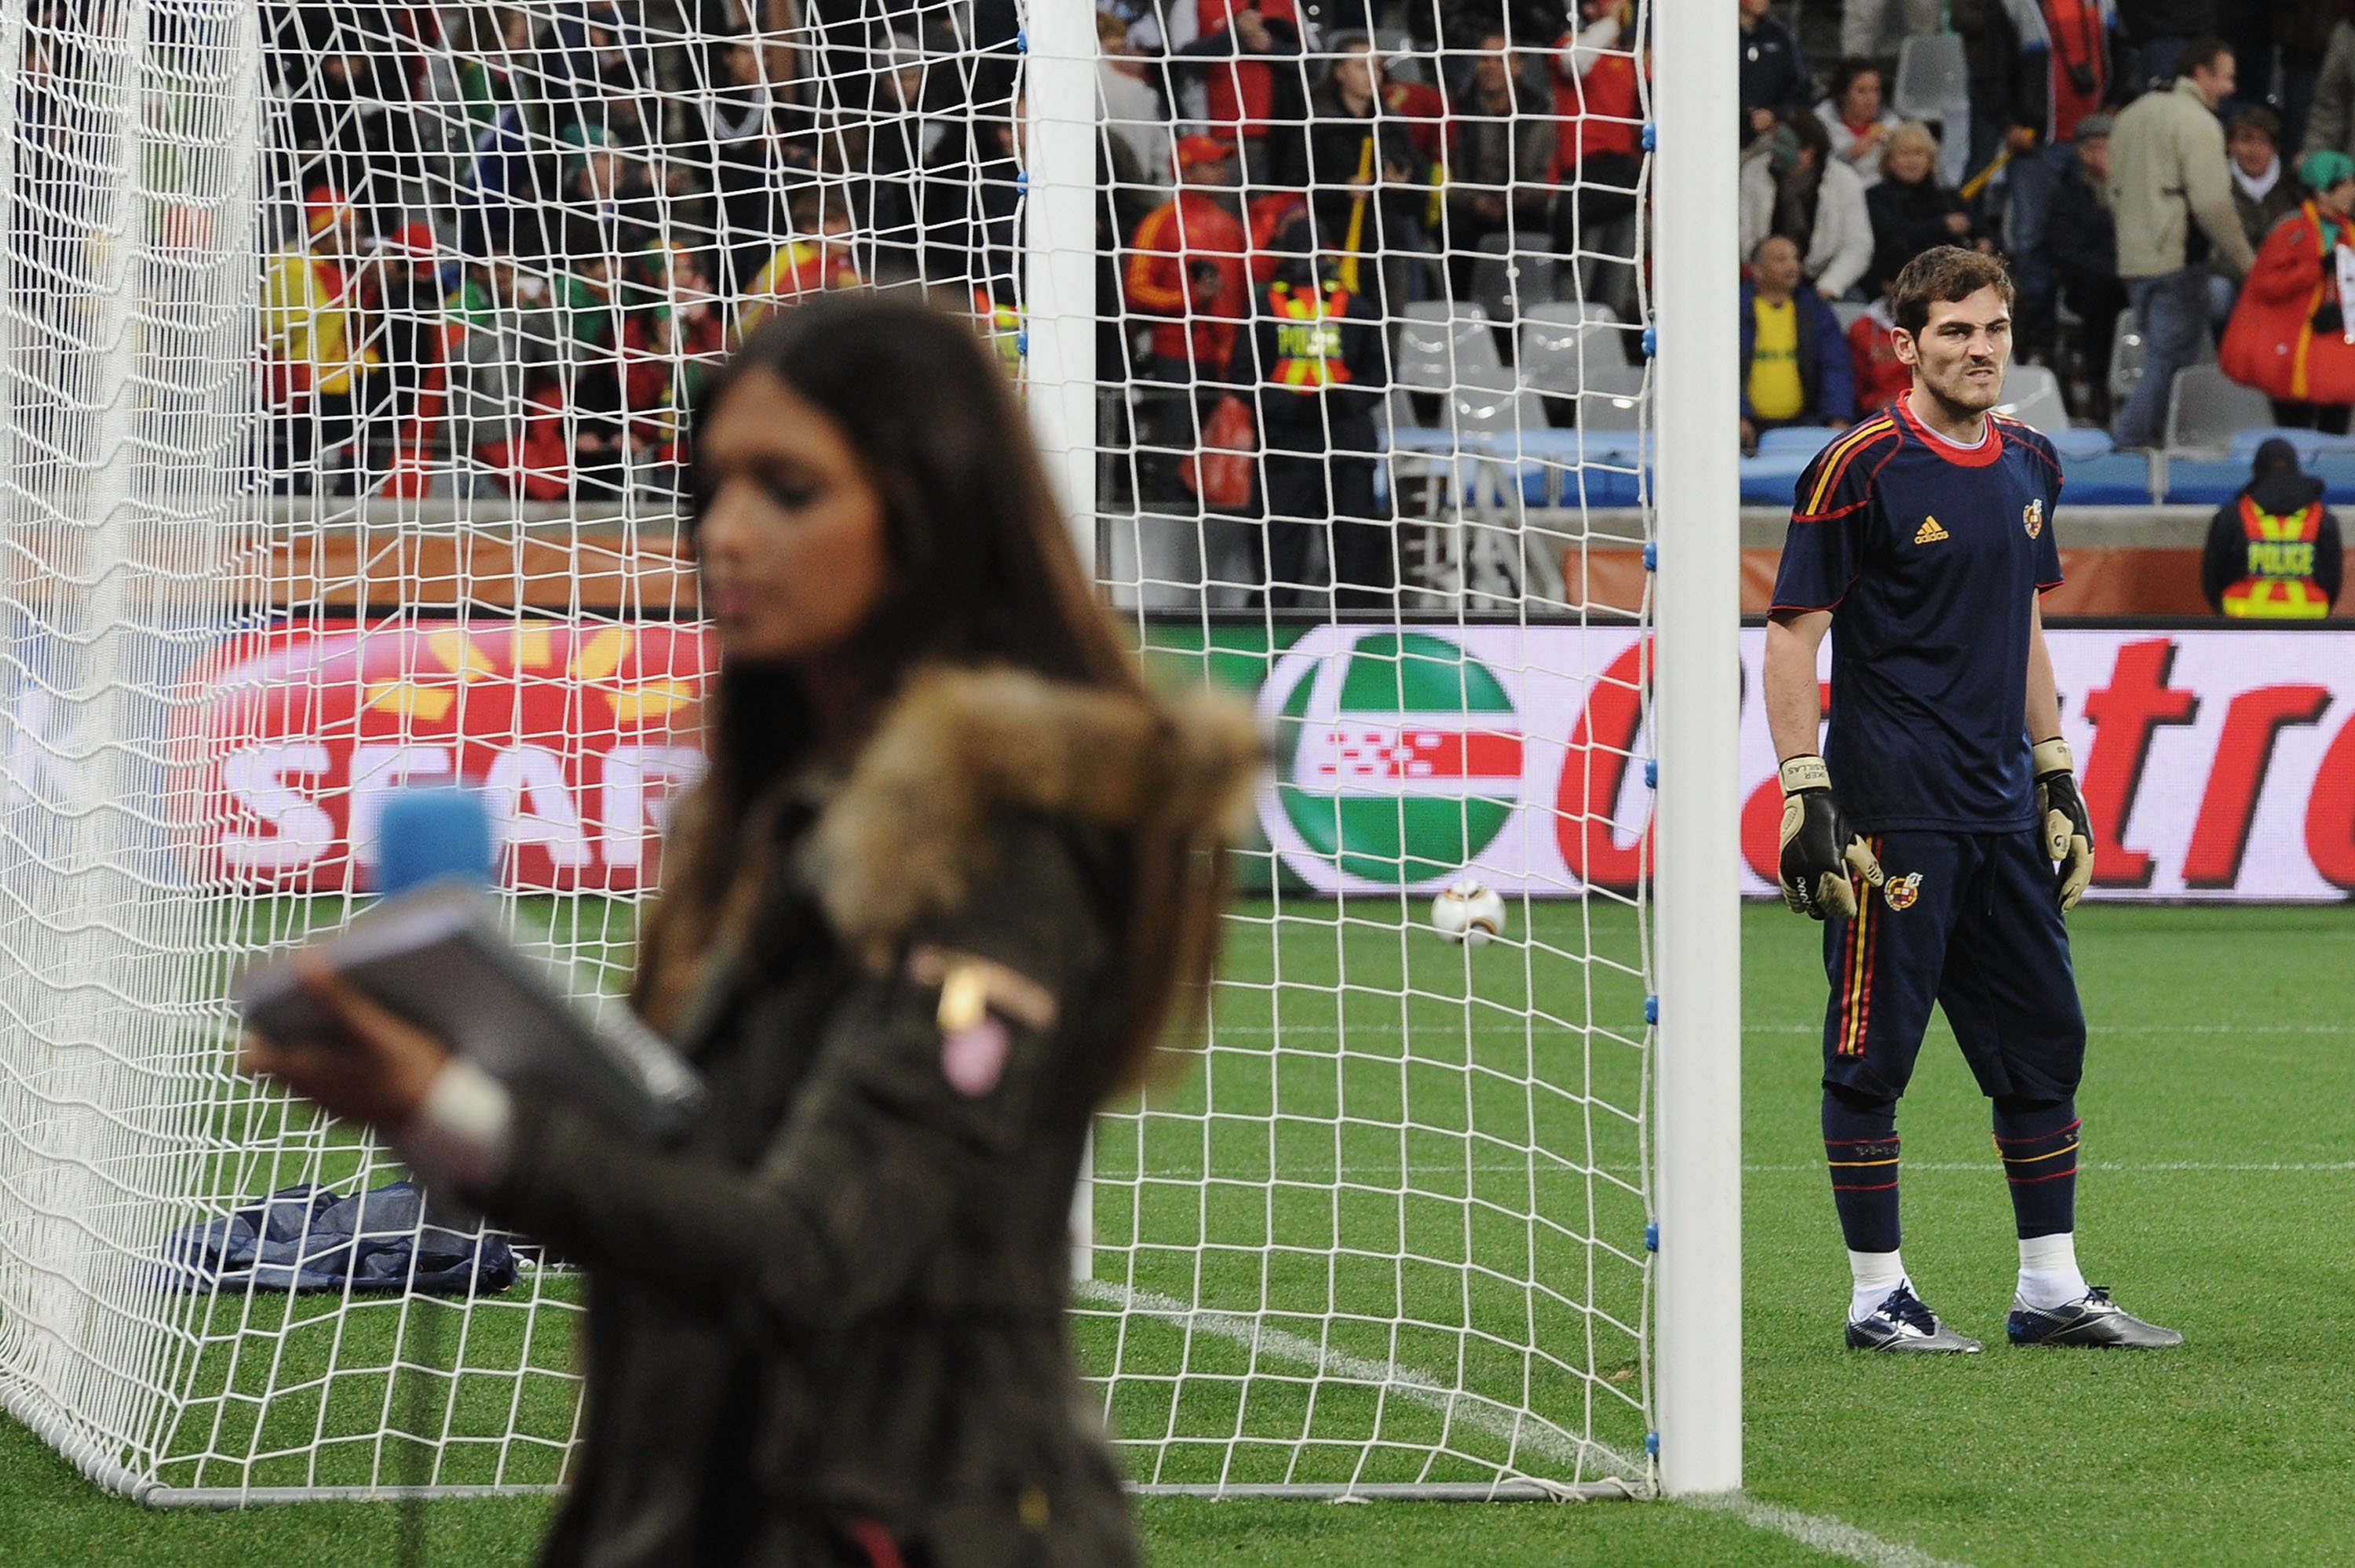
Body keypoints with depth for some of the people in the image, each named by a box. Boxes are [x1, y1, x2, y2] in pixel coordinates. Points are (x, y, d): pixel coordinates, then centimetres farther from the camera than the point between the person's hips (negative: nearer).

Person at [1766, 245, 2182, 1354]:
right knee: (1874, 1054, -2)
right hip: (1893, 813, -7)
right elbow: (1792, 634, -9)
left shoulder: (2028, 465, 12)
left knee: (2045, 1044, 10)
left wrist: (2056, 776, 19)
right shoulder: (1860, 469, -10)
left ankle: (2053, 1290, 18)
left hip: (2002, 808, 7)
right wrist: (1804, 793, -15)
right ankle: (1878, 1296, 5)